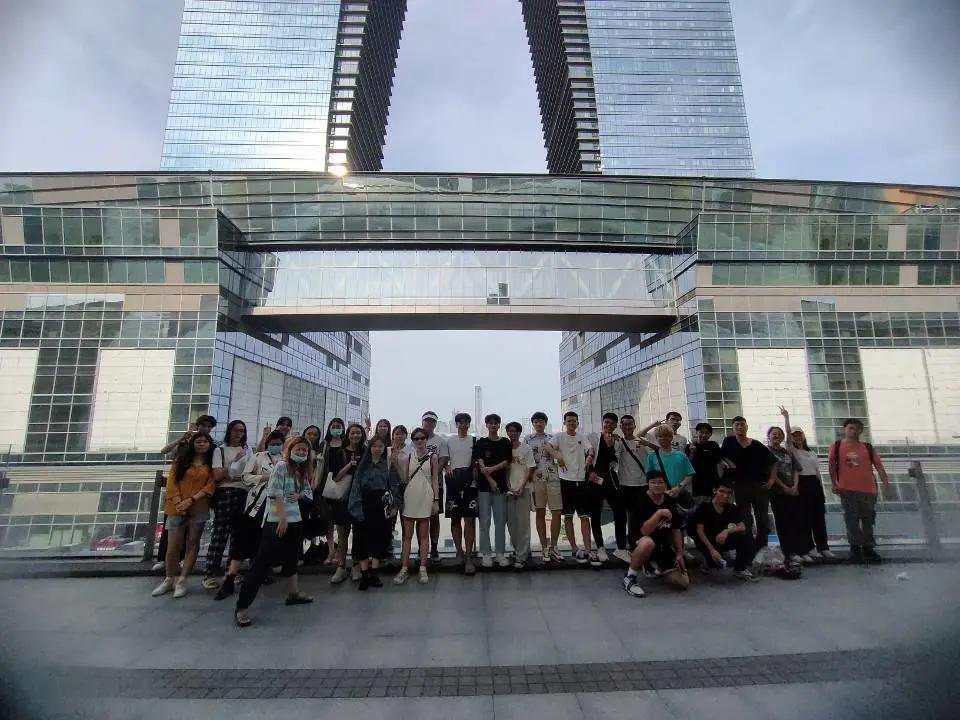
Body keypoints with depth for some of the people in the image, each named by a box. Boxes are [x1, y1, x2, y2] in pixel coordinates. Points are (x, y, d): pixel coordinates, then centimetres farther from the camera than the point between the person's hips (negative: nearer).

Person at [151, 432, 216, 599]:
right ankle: (169, 580, 18)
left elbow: (210, 485, -2)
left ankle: (182, 581, 10)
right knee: (173, 545, 2)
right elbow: (172, 481, 2)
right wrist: (178, 503, -10)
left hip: (199, 509, 0)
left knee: (192, 544, 2)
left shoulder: (212, 464, 6)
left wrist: (191, 500, -13)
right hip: (177, 508, 0)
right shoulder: (182, 460, 8)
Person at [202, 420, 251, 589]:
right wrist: (234, 462, -8)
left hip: (243, 493, 4)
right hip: (224, 493, -3)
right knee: (220, 531, -7)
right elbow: (217, 476, -4)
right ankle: (210, 573, 1)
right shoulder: (220, 450, 5)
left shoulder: (247, 450, 16)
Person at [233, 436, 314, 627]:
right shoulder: (281, 466, -11)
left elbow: (307, 490, 20)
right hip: (277, 521, -8)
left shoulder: (302, 471, 12)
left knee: (291, 558, 20)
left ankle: (294, 593, 36)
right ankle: (241, 607, -1)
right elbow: (275, 493, -17)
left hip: (295, 521, 8)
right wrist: (282, 517, -21)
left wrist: (298, 495, -3)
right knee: (262, 564, -7)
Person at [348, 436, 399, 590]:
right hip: (365, 504, 1)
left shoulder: (388, 464, 4)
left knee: (379, 538, 3)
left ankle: (374, 574, 15)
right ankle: (364, 575, 9)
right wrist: (356, 507, -7)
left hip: (382, 505, 0)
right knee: (363, 538, 0)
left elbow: (393, 486, 3)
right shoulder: (363, 465, 6)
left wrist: (393, 506, -5)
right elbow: (356, 486, 2)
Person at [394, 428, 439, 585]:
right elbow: (405, 478, 12)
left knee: (424, 535, 4)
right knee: (407, 535, 4)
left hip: (425, 497, -2)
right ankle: (404, 569, 9)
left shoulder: (432, 457, 3)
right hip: (410, 496, 2)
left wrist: (436, 499, -3)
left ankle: (423, 569, 11)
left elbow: (435, 480, 2)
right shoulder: (409, 457, 9)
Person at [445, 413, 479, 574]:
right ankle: (459, 551, 20)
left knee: (469, 520, -4)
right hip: (453, 484, 1)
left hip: (470, 484, -1)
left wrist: (475, 476, -6)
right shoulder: (449, 441, 9)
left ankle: (468, 556, -1)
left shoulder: (474, 441, 7)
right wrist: (447, 468, -6)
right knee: (455, 519, 7)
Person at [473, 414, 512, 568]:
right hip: (484, 485, -1)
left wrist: (492, 468, -13)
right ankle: (486, 554, 8)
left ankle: (500, 553, 13)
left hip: (501, 485, 2)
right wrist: (491, 480, -11)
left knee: (501, 521, 5)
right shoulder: (481, 443, 4)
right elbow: (480, 464, -4)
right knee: (485, 521, 1)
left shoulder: (505, 442, 9)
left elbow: (507, 462, 0)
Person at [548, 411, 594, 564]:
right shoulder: (559, 436, 2)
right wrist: (557, 455, -34)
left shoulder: (582, 438, 10)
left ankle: (587, 549, 6)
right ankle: (574, 549, 14)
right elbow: (548, 446, -15)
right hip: (566, 479, -2)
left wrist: (590, 456, -29)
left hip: (581, 479, 2)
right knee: (568, 516, 5)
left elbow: (590, 449, -6)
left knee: (584, 516, 2)